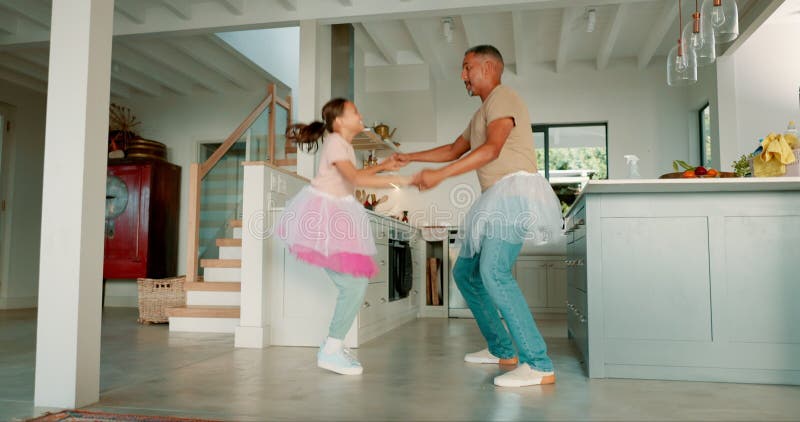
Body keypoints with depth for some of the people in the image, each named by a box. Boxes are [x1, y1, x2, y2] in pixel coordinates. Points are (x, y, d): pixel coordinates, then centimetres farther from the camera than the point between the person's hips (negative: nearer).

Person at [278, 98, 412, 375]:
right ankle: (331, 352, -2)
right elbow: (357, 179, -29)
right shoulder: (335, 143, -15)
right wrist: (399, 180, -30)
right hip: (323, 216, -10)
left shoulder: (344, 143, 13)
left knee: (355, 283, 9)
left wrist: (382, 166, 21)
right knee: (354, 284, -12)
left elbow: (353, 175, 29)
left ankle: (333, 346, 19)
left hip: (337, 217, 10)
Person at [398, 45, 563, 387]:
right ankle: (501, 350, 17)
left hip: (515, 189, -11)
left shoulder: (502, 97, -4)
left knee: (493, 272, -26)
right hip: (497, 199, 11)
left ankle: (539, 365, -26)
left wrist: (439, 175, -26)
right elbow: (454, 150, 36)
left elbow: (492, 149, -21)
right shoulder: (481, 114, 28)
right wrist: (411, 158, 33)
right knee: (465, 272, 11)